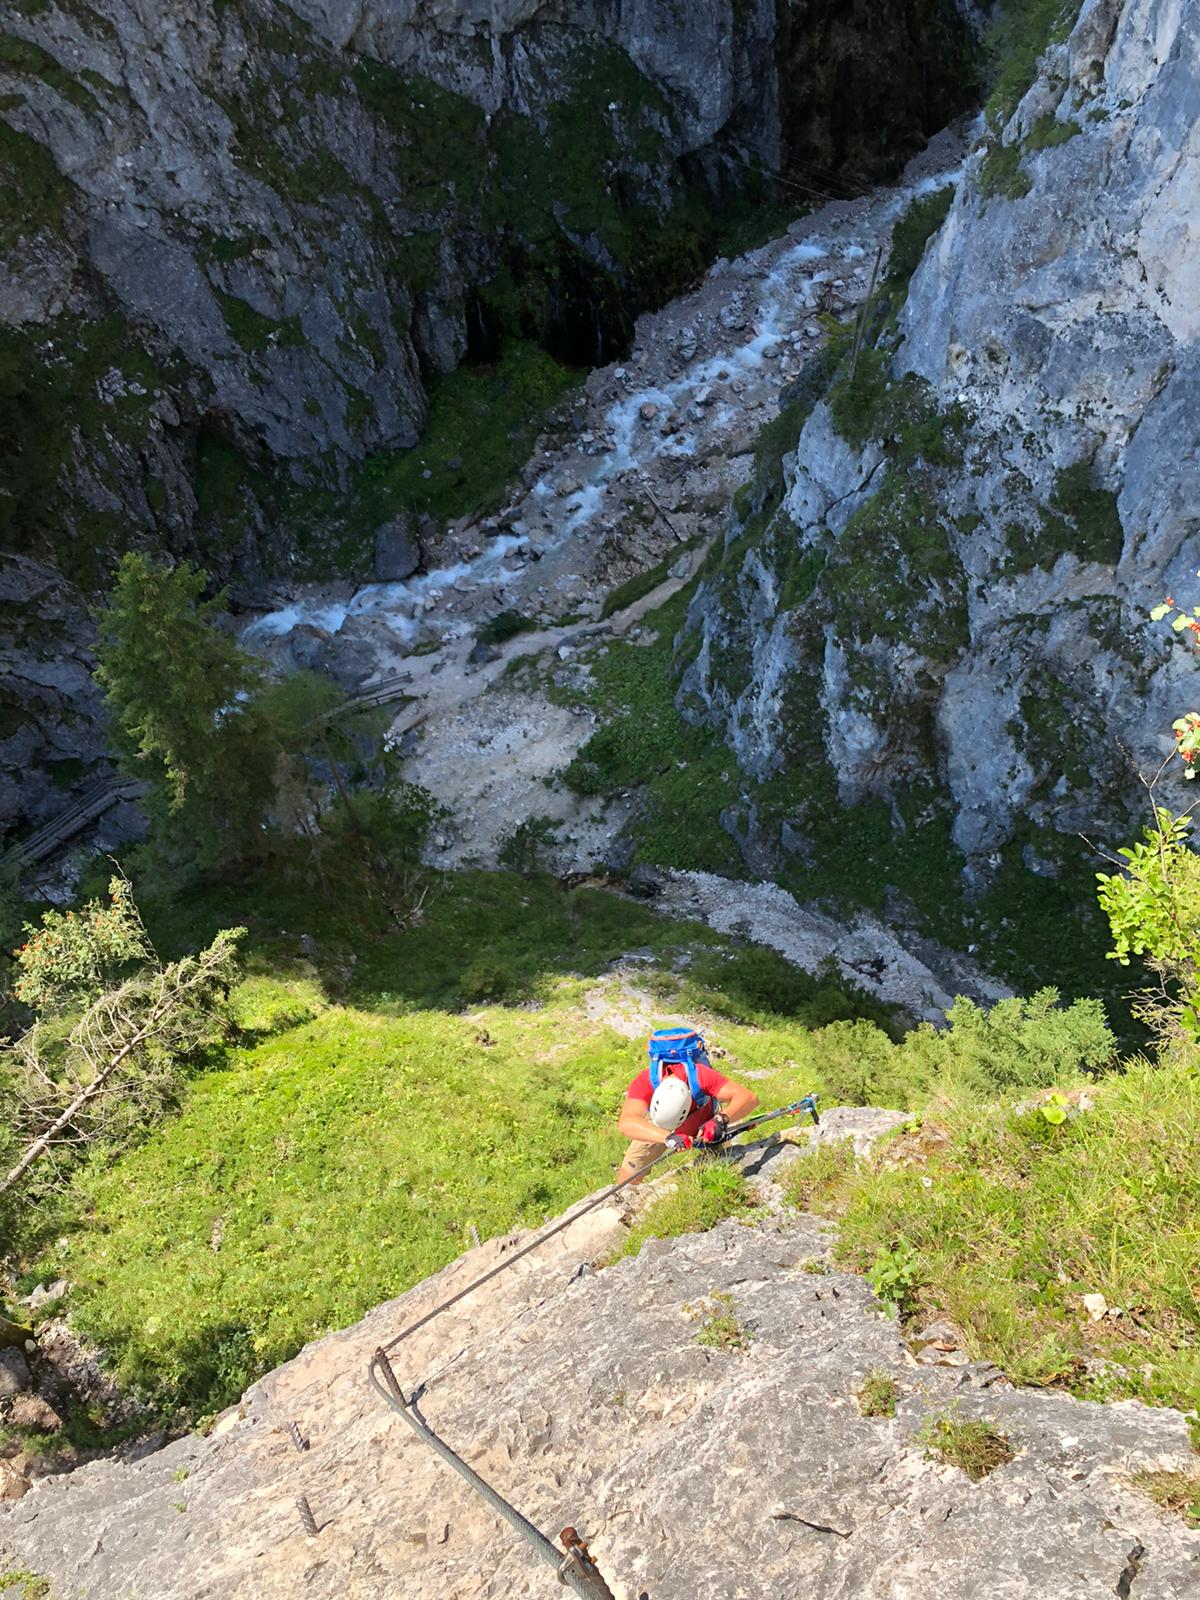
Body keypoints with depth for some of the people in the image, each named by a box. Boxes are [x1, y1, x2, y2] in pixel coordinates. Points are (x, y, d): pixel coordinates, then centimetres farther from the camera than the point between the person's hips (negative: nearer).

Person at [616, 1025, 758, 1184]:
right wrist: (667, 1137, -70)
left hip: (703, 1120, 0)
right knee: (628, 1176, -6)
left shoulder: (700, 1076, -42)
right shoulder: (645, 1081, -42)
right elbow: (626, 1123, -56)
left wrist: (720, 1120, -63)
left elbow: (749, 1097, -46)